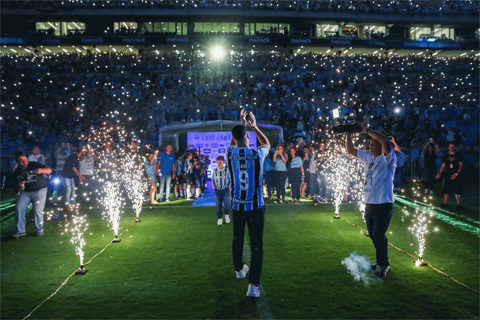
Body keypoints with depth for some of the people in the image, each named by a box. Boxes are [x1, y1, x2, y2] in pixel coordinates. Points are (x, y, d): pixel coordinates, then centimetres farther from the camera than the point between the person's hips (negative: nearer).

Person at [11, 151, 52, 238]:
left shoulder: (35, 165, -7)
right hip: (25, 192, 4)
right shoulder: (16, 172, 3)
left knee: (38, 211, -9)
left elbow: (49, 170, -12)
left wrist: (42, 170, -34)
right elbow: (16, 186, 11)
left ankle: (39, 230, 12)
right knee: (18, 208, -11)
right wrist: (19, 187, -13)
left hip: (40, 191, -4)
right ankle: (20, 231, 2)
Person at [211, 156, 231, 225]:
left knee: (227, 203, -3)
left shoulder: (227, 170, -8)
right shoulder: (214, 171, 0)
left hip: (225, 190, -2)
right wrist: (214, 187, 2)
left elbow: (230, 179, 0)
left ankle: (227, 215, 23)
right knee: (218, 204, 7)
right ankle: (219, 218, 17)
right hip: (217, 190, 2)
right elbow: (212, 180, 10)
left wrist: (229, 187, -7)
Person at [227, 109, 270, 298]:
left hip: (237, 206, 3)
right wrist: (254, 126, 25)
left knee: (237, 238, 22)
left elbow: (234, 142, 20)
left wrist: (242, 124, 30)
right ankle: (253, 285, 0)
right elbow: (267, 144, 15)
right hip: (256, 207, -3)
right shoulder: (258, 154, -10)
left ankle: (239, 269, 43)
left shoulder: (230, 153, -6)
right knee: (256, 245, 3)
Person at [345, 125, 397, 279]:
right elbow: (350, 150, 16)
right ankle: (381, 262, 34)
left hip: (384, 205, -8)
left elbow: (385, 141, -30)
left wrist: (366, 130, -24)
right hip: (369, 204, 8)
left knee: (379, 236, -4)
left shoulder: (387, 158, -11)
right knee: (373, 235, 17)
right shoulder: (369, 156, 10)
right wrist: (349, 134, 3)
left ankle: (383, 265, 14)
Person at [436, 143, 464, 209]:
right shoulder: (446, 156, 6)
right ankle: (445, 203, 16)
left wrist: (456, 174, -16)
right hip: (447, 175, 3)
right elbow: (443, 166, 7)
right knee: (446, 190, 6)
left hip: (456, 176, -3)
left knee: (458, 191, -1)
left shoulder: (459, 155, -2)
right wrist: (439, 173, -8)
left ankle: (458, 204, 11)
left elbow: (461, 166, -5)